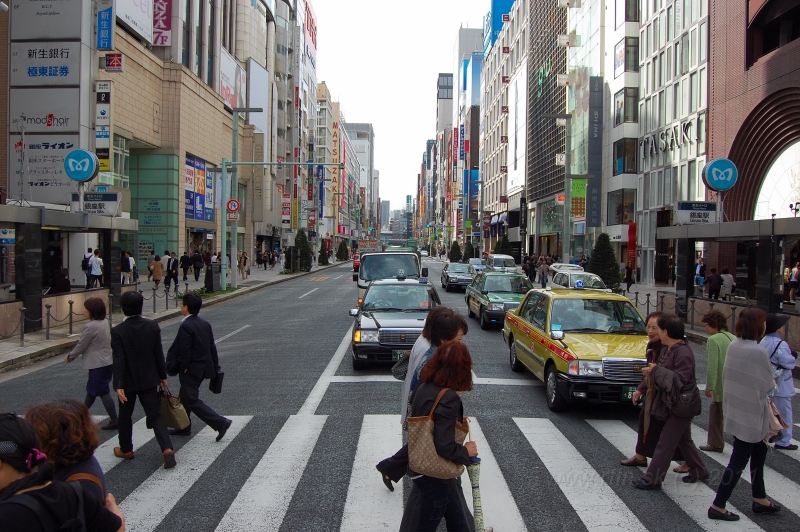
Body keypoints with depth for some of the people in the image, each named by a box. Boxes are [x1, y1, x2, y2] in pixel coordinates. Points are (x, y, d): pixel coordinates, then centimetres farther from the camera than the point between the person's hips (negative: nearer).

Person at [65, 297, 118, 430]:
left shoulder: (90, 327, -21)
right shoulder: (105, 323, 6)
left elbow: (81, 346, -14)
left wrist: (70, 357, 3)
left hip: (98, 364, -10)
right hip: (106, 361, 10)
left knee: (103, 392, -1)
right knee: (91, 389, 22)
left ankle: (114, 420, 3)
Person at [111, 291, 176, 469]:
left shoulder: (118, 331, -15)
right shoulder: (153, 326, -5)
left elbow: (118, 360, -19)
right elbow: (159, 354, 0)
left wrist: (118, 386, -19)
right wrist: (162, 376, 10)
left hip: (128, 381, -2)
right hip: (149, 379, 2)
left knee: (125, 415, 18)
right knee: (155, 415, 5)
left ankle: (126, 449, 33)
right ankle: (167, 449, -10)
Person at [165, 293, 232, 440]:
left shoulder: (186, 326, -19)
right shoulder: (205, 324, 6)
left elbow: (184, 351, -21)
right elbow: (212, 346, 9)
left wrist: (182, 368, -10)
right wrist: (215, 367, 14)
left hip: (191, 370, -9)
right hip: (204, 367, 9)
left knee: (192, 401, -2)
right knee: (185, 397, 22)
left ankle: (220, 422, -10)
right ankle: (184, 427, 32)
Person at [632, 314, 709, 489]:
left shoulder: (683, 352, -24)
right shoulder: (667, 349, 6)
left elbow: (680, 380, -29)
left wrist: (656, 371, -26)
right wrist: (652, 371, -4)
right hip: (672, 403, 10)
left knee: (665, 443, -4)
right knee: (683, 440, 23)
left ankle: (652, 480, 3)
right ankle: (699, 470, 39)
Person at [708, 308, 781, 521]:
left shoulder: (733, 346, 0)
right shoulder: (758, 351, -23)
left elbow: (726, 376, 7)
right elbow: (767, 385, -15)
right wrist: (773, 384, 6)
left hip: (734, 408, 8)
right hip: (750, 413, -8)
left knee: (759, 452, 23)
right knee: (739, 459, 2)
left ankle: (760, 499, 34)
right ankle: (718, 506, 8)